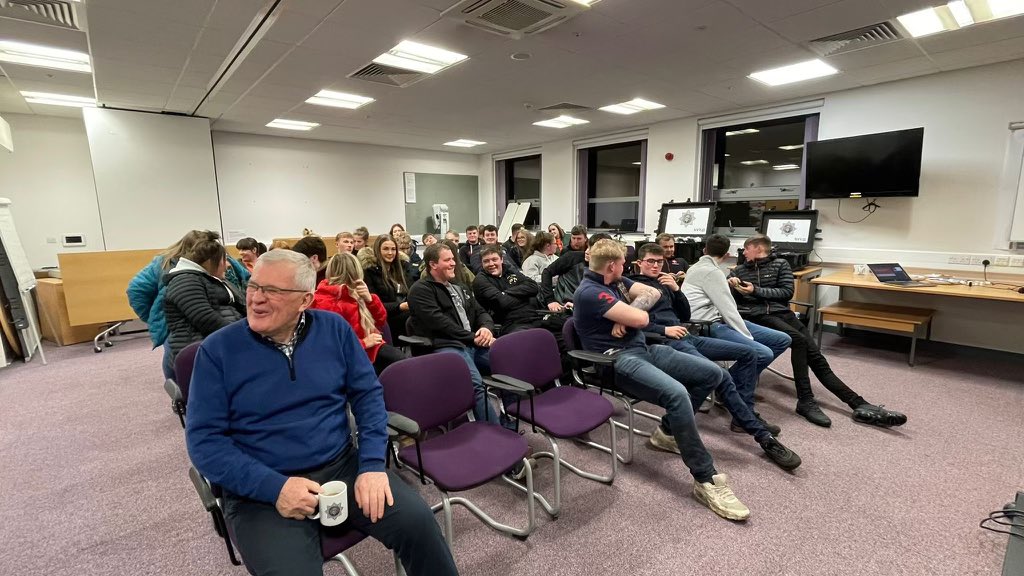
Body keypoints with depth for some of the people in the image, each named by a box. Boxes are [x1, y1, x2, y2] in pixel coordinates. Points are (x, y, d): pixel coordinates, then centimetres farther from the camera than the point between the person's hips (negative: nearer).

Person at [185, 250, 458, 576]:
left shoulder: (334, 329, 0)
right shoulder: (218, 350, -5)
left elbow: (368, 395, 2)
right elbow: (203, 440, -7)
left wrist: (372, 464, -10)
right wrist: (274, 487, -18)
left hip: (342, 466, 2)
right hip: (261, 490, -1)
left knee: (417, 521, -15)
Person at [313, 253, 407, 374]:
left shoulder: (352, 293, 10)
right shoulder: (325, 304, -15)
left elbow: (381, 321, 10)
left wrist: (369, 299, -7)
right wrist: (363, 343, -23)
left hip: (371, 346, 7)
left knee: (400, 359, -18)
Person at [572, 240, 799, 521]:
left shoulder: (615, 281, 14)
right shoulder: (589, 293, -16)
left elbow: (653, 293, 7)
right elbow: (641, 319, -19)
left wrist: (627, 312, -10)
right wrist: (631, 313, 4)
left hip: (644, 348, 9)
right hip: (619, 360, -9)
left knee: (712, 373, 1)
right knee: (677, 394, -34)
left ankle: (668, 430, 13)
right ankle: (706, 480, -21)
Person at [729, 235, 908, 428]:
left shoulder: (780, 264, 17)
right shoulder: (738, 271, 19)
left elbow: (787, 292, 4)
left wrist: (756, 291, -6)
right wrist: (731, 286, -8)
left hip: (782, 313, 2)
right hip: (756, 316, -2)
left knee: (816, 357, -11)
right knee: (798, 340, -30)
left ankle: (859, 405, -16)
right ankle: (806, 401, -29)